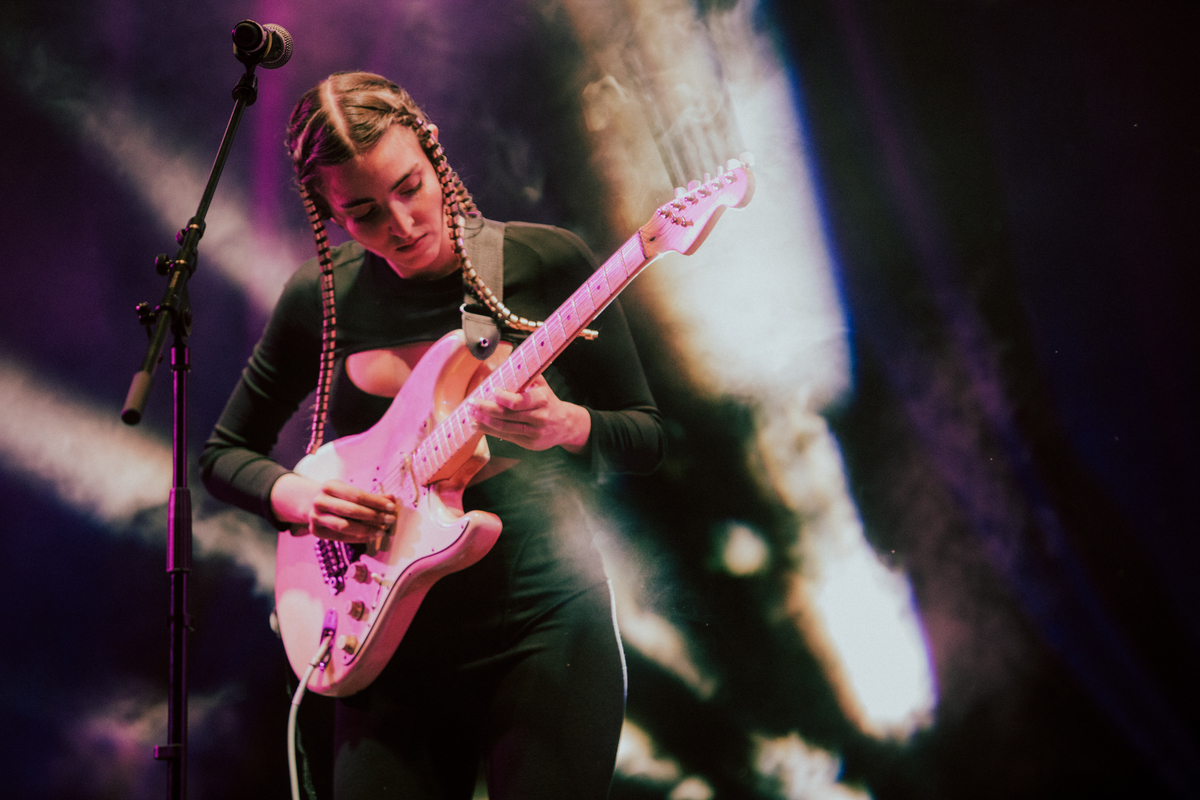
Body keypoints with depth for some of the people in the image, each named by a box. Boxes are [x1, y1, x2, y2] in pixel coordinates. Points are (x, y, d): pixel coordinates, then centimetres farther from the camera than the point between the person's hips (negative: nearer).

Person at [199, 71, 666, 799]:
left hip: (544, 626, -2)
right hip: (394, 644, 2)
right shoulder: (321, 301, 4)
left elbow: (647, 438, 2)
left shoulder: (547, 263, -3)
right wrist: (298, 497, -8)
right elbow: (224, 453, 14)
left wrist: (564, 427, -20)